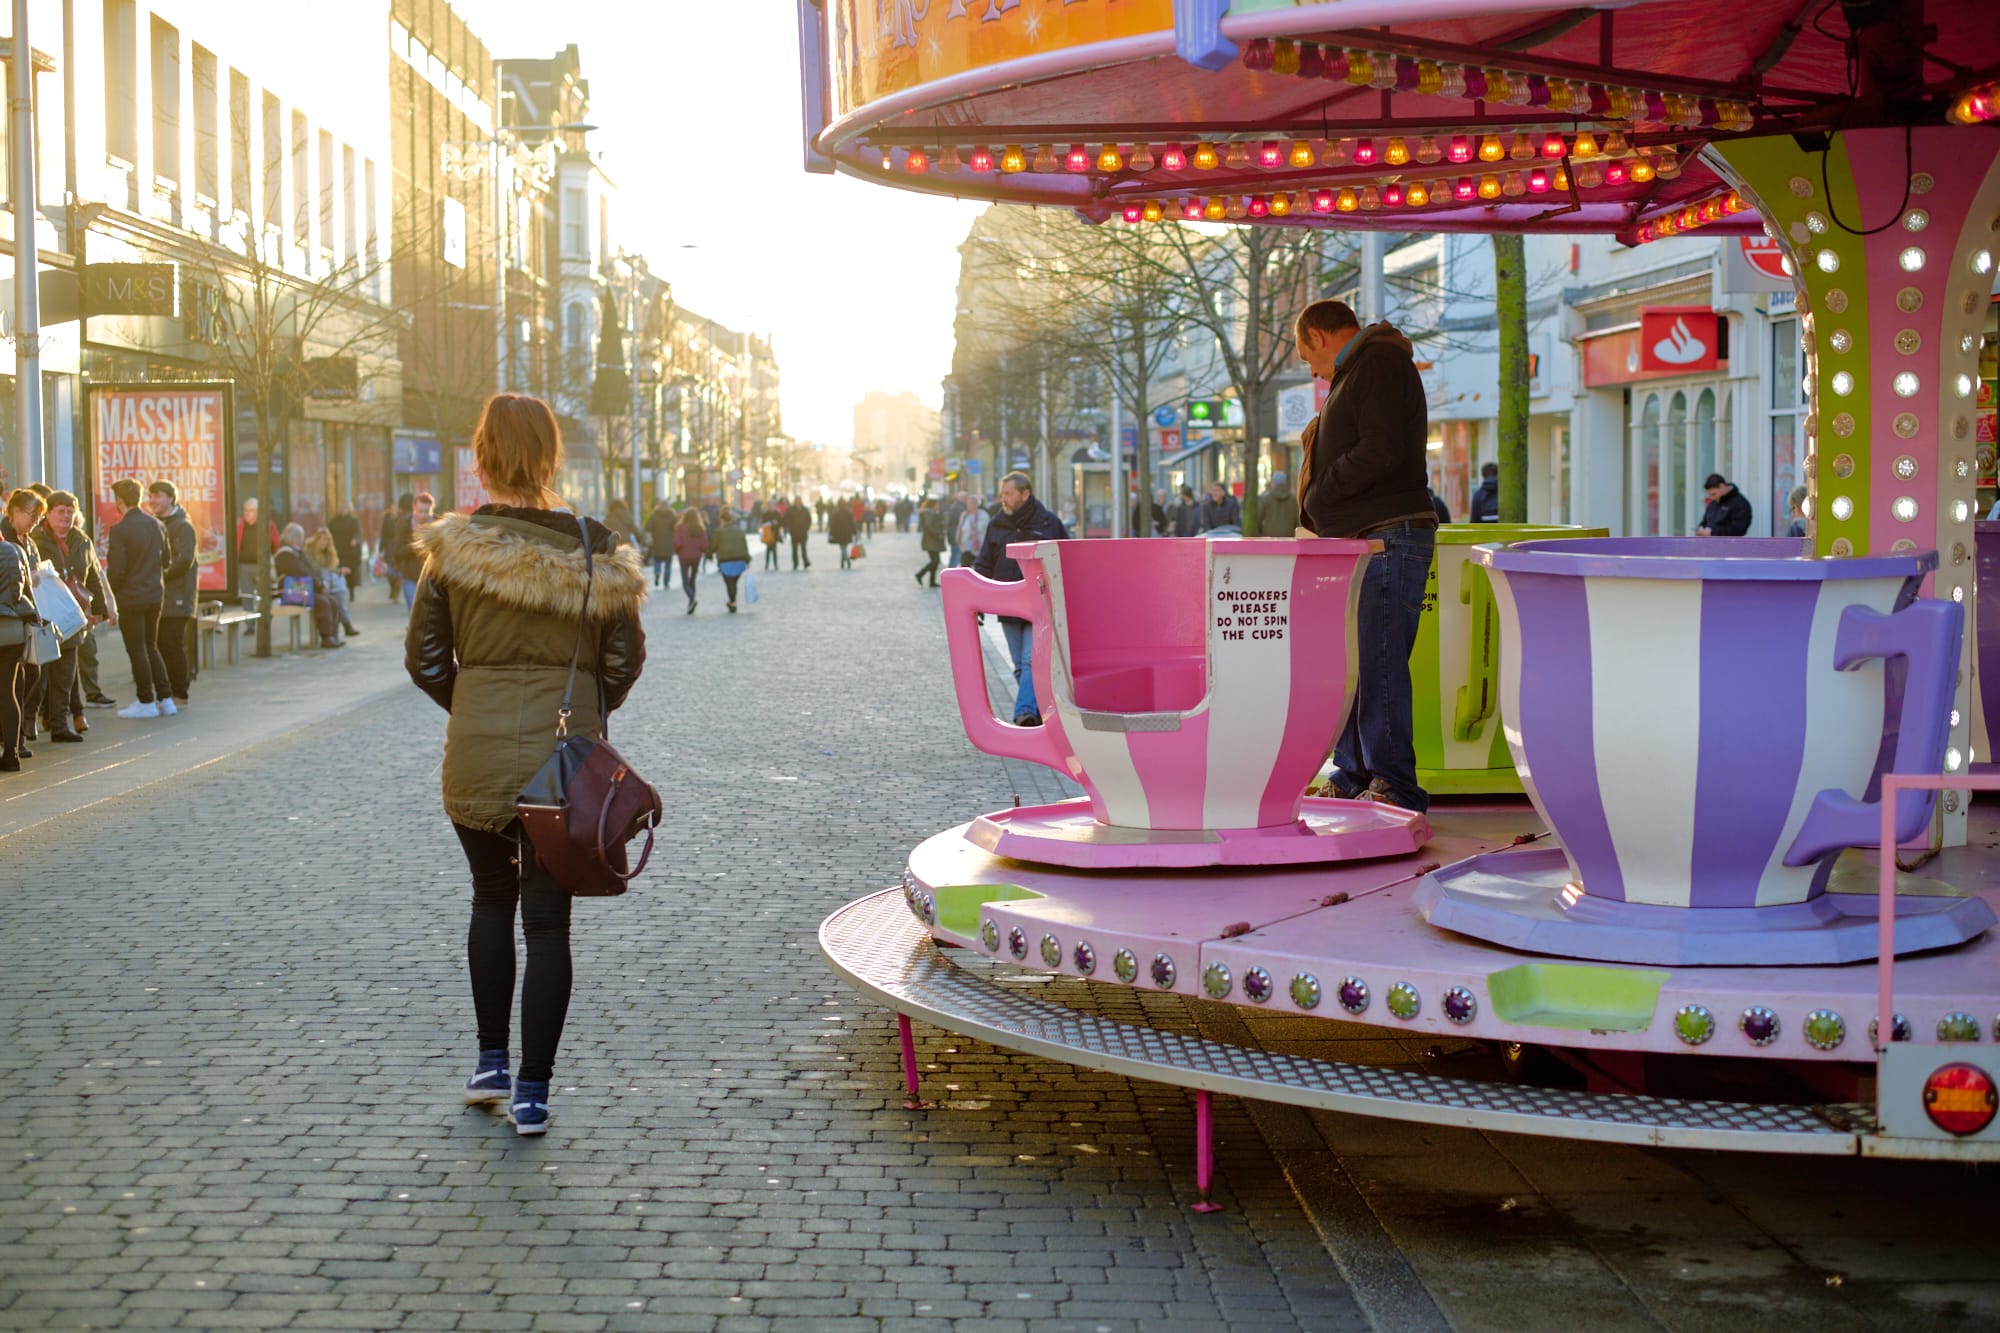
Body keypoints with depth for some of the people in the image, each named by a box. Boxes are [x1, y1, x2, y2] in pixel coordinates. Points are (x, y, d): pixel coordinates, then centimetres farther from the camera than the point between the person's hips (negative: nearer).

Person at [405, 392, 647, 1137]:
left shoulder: (451, 547, -5)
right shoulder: (595, 549, -5)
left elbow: (424, 660, -1)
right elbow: (624, 661, -1)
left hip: (477, 749, 1)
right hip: (566, 754, 0)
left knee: (491, 900, 21)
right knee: (547, 919, 6)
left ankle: (492, 1063, 26)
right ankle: (533, 1091, 7)